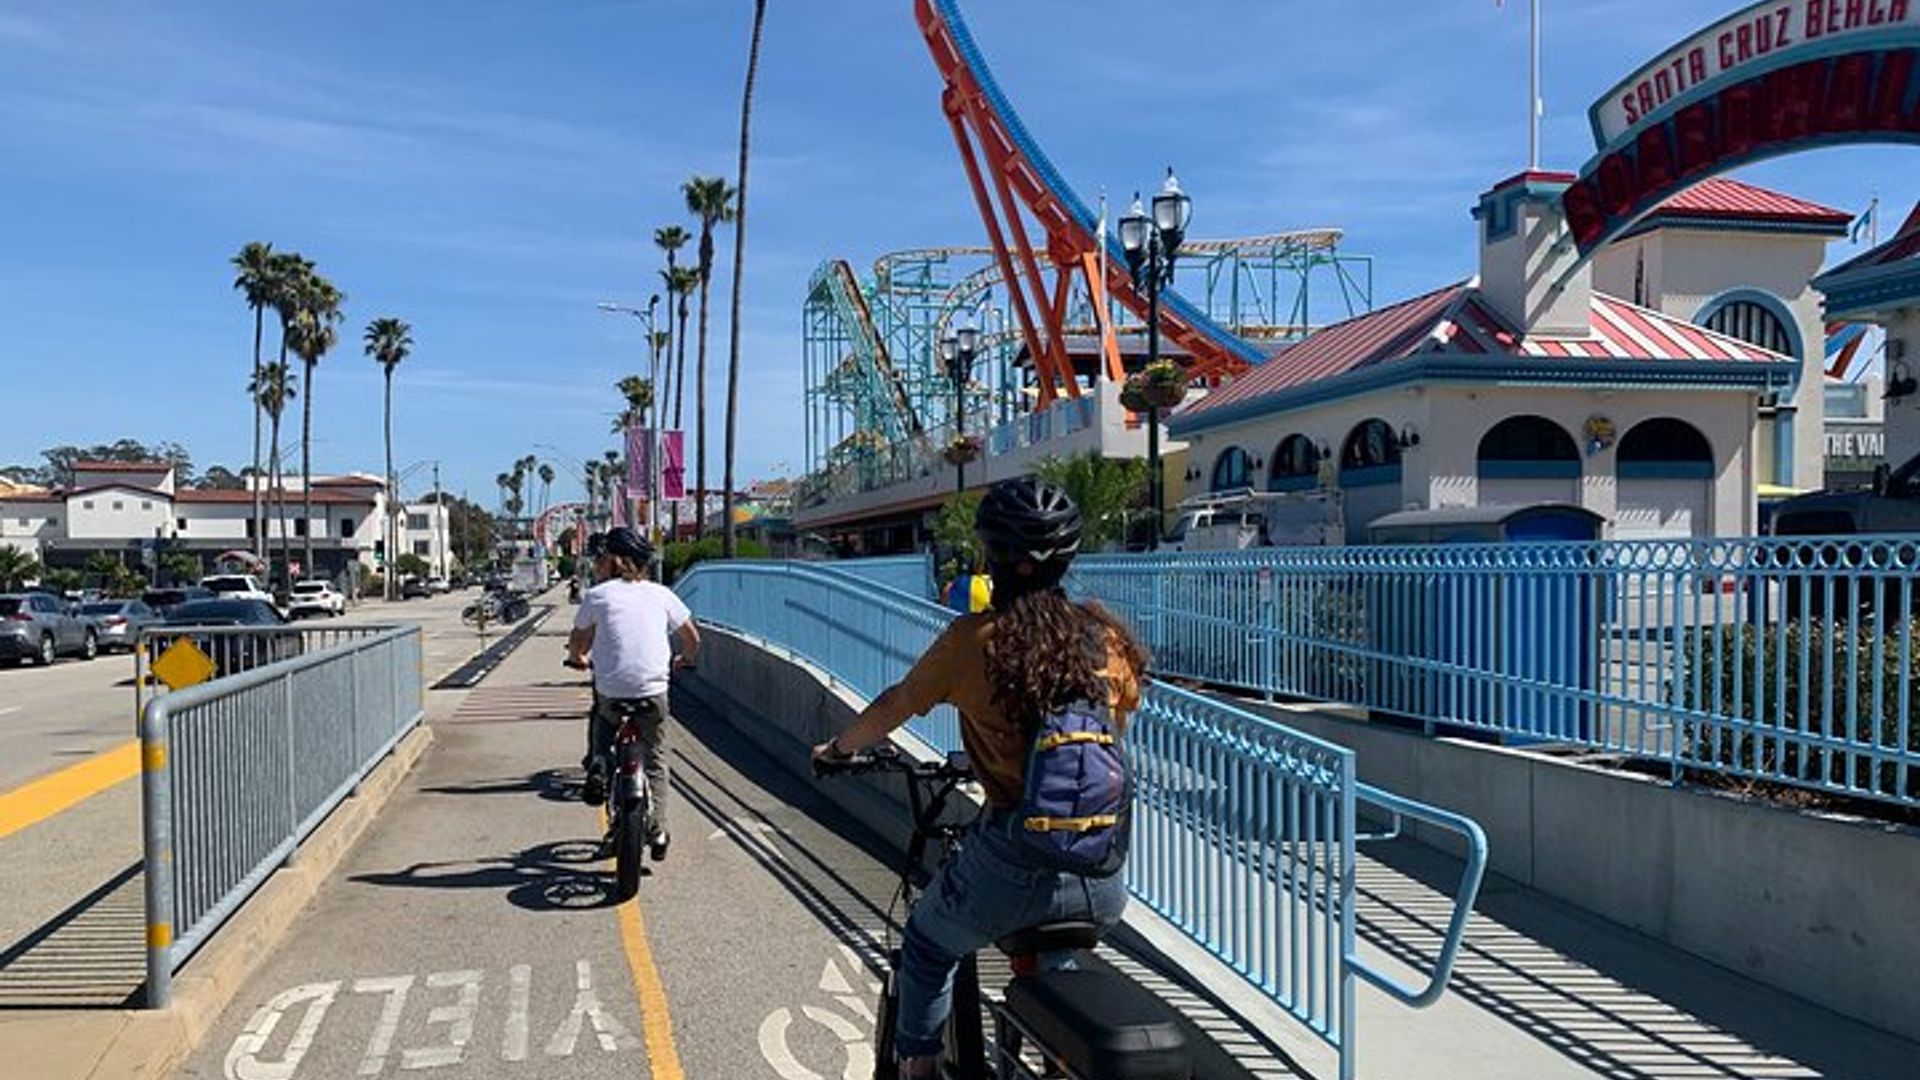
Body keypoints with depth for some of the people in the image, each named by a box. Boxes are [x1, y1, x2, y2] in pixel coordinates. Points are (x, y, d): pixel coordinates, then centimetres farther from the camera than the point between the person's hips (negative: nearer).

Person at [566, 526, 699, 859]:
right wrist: (684, 660, 36)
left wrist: (577, 658, 35)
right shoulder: (660, 594, 8)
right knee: (655, 762, 15)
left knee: (600, 717, 33)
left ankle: (596, 771, 14)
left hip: (611, 691, -1)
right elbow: (693, 638, 16)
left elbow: (576, 643, 13)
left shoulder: (597, 595, 2)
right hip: (653, 693, 1)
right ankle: (657, 832, 11)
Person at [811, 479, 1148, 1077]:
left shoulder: (973, 639, -6)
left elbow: (894, 706, 7)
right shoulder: (1108, 637, 3)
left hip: (1014, 865, -3)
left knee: (928, 946, 27)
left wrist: (836, 749, 26)